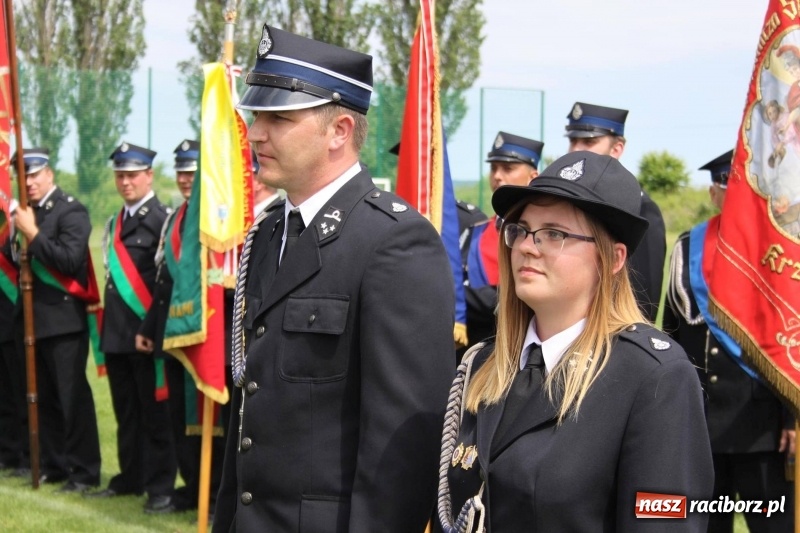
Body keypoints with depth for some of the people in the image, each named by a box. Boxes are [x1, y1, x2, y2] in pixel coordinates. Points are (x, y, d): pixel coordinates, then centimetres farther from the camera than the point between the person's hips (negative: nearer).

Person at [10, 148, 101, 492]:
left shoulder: (71, 211, -7)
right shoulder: (25, 214, 14)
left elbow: (71, 260, -20)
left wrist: (33, 234, -19)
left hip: (63, 319, -7)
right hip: (32, 319, 7)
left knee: (73, 398, -5)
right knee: (44, 399, 11)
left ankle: (84, 472, -1)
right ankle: (54, 465, 19)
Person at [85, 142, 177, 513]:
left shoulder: (160, 220, -10)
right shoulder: (115, 223, 16)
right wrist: (108, 327, 15)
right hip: (117, 333, 8)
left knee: (154, 412, -2)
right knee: (126, 412, 14)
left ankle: (161, 487, 3)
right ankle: (130, 478, 24)